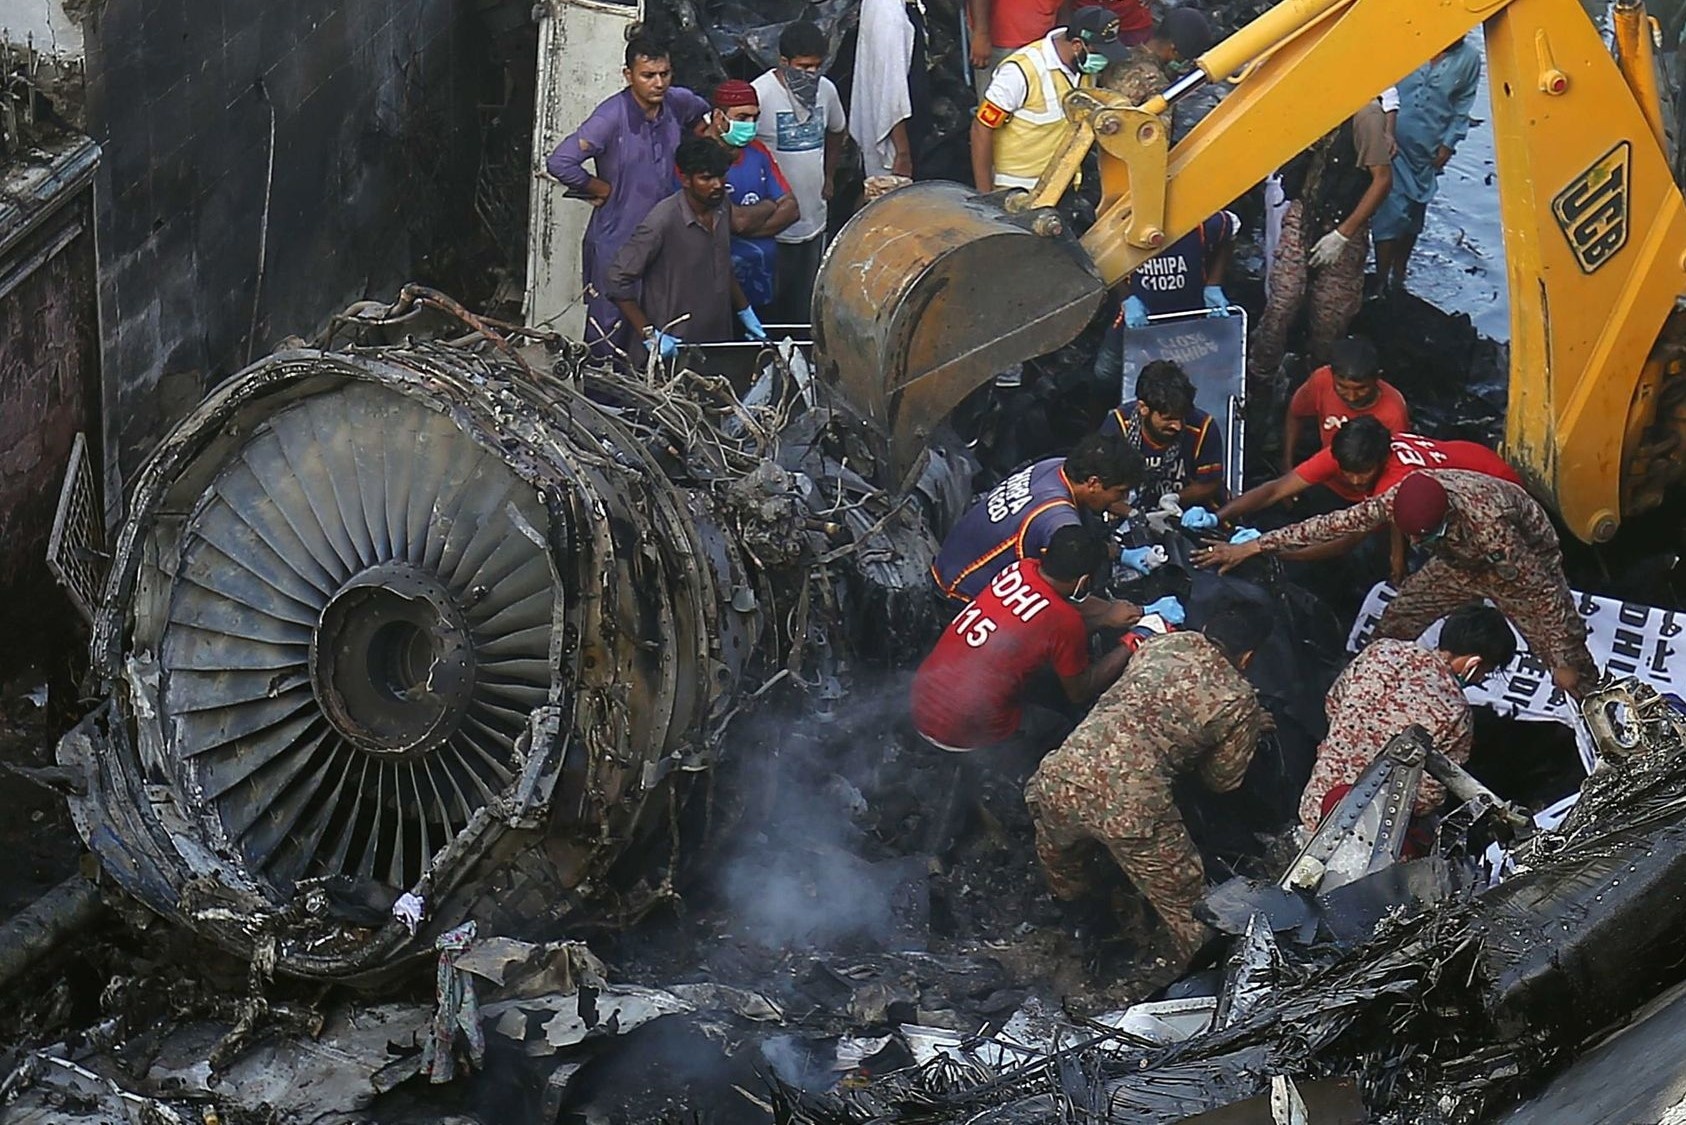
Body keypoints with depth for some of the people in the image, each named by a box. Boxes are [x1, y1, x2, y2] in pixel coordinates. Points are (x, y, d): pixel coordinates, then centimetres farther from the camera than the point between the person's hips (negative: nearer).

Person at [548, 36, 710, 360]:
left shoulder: (678, 103, -1)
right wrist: (603, 189, -15)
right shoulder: (612, 116, -20)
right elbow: (560, 162, -27)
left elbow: (703, 113, 26)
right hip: (616, 241, -6)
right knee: (610, 329, 0)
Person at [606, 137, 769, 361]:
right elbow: (619, 280, -19)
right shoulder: (663, 221, -21)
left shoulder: (721, 210, 2)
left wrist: (745, 312, 17)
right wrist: (649, 334, -21)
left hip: (719, 340, 6)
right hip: (675, 347, -6)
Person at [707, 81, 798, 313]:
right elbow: (737, 221, -21)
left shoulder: (756, 151, 10)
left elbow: (790, 209, 6)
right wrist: (770, 206, 1)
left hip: (763, 275, 7)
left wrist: (747, 230, -11)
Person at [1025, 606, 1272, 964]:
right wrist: (1249, 729, 37)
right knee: (1185, 905, 17)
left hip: (1061, 774, 5)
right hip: (1131, 809, -5)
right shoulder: (1239, 702, 5)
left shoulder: (1161, 643, 17)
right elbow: (1223, 780, 19)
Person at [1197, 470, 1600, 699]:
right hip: (1463, 562, 6)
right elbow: (1337, 523, -19)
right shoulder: (1402, 498, -28)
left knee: (1571, 671, -7)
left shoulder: (1487, 525, -44)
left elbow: (1544, 593, -35)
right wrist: (1252, 546, -18)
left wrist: (1564, 663, -27)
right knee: (1395, 623, 0)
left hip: (1527, 563, -6)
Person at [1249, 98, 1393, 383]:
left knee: (1330, 316, 6)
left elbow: (1382, 179, -17)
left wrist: (1343, 235, -16)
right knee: (1280, 304, -1)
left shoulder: (1365, 114, -19)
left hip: (1342, 227, -4)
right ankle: (1258, 376, 13)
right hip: (1301, 217, 4)